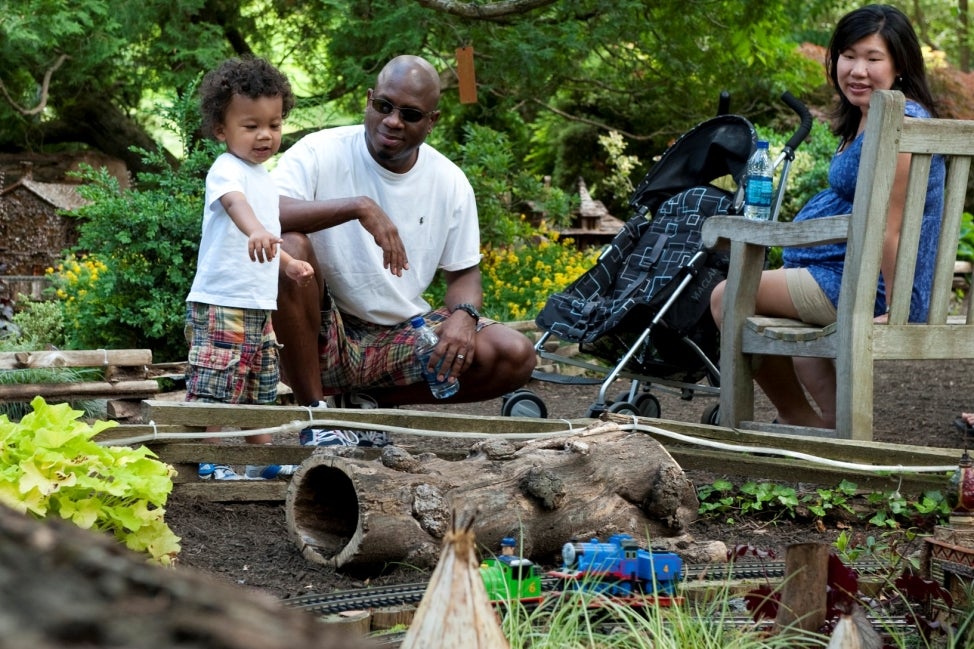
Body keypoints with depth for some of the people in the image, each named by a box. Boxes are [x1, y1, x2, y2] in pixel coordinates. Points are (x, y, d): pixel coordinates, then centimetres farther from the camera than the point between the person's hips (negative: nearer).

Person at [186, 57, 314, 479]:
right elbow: (233, 201, -38)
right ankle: (204, 461, -5)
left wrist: (289, 264, 22)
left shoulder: (264, 178, 16)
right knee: (212, 389, -9)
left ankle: (262, 458, 28)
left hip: (259, 307, 10)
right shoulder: (226, 170, -13)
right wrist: (255, 230, -56)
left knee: (260, 389, 18)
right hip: (220, 305, -10)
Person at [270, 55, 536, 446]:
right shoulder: (320, 153, -11)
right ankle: (314, 411, -20)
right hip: (321, 339, -4)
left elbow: (464, 272, 13)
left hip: (402, 336, 4)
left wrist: (463, 315, -12)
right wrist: (358, 206, -39)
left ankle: (367, 400, 3)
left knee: (515, 356, -15)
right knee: (287, 248, -33)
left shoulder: (450, 183, 4)